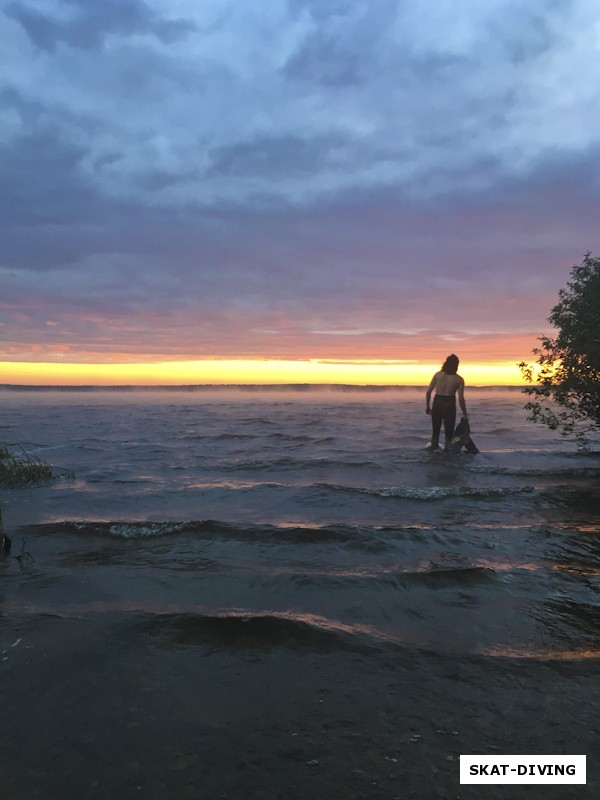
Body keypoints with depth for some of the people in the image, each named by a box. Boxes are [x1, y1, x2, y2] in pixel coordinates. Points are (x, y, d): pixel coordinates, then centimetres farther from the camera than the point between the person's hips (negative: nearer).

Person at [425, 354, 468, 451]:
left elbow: (428, 391, -1)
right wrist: (465, 414, 4)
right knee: (448, 434, 10)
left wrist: (427, 406, 9)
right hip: (449, 406, -2)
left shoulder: (438, 375, 0)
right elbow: (461, 398, -6)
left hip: (437, 405, 2)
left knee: (435, 432, 15)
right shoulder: (459, 379, -4)